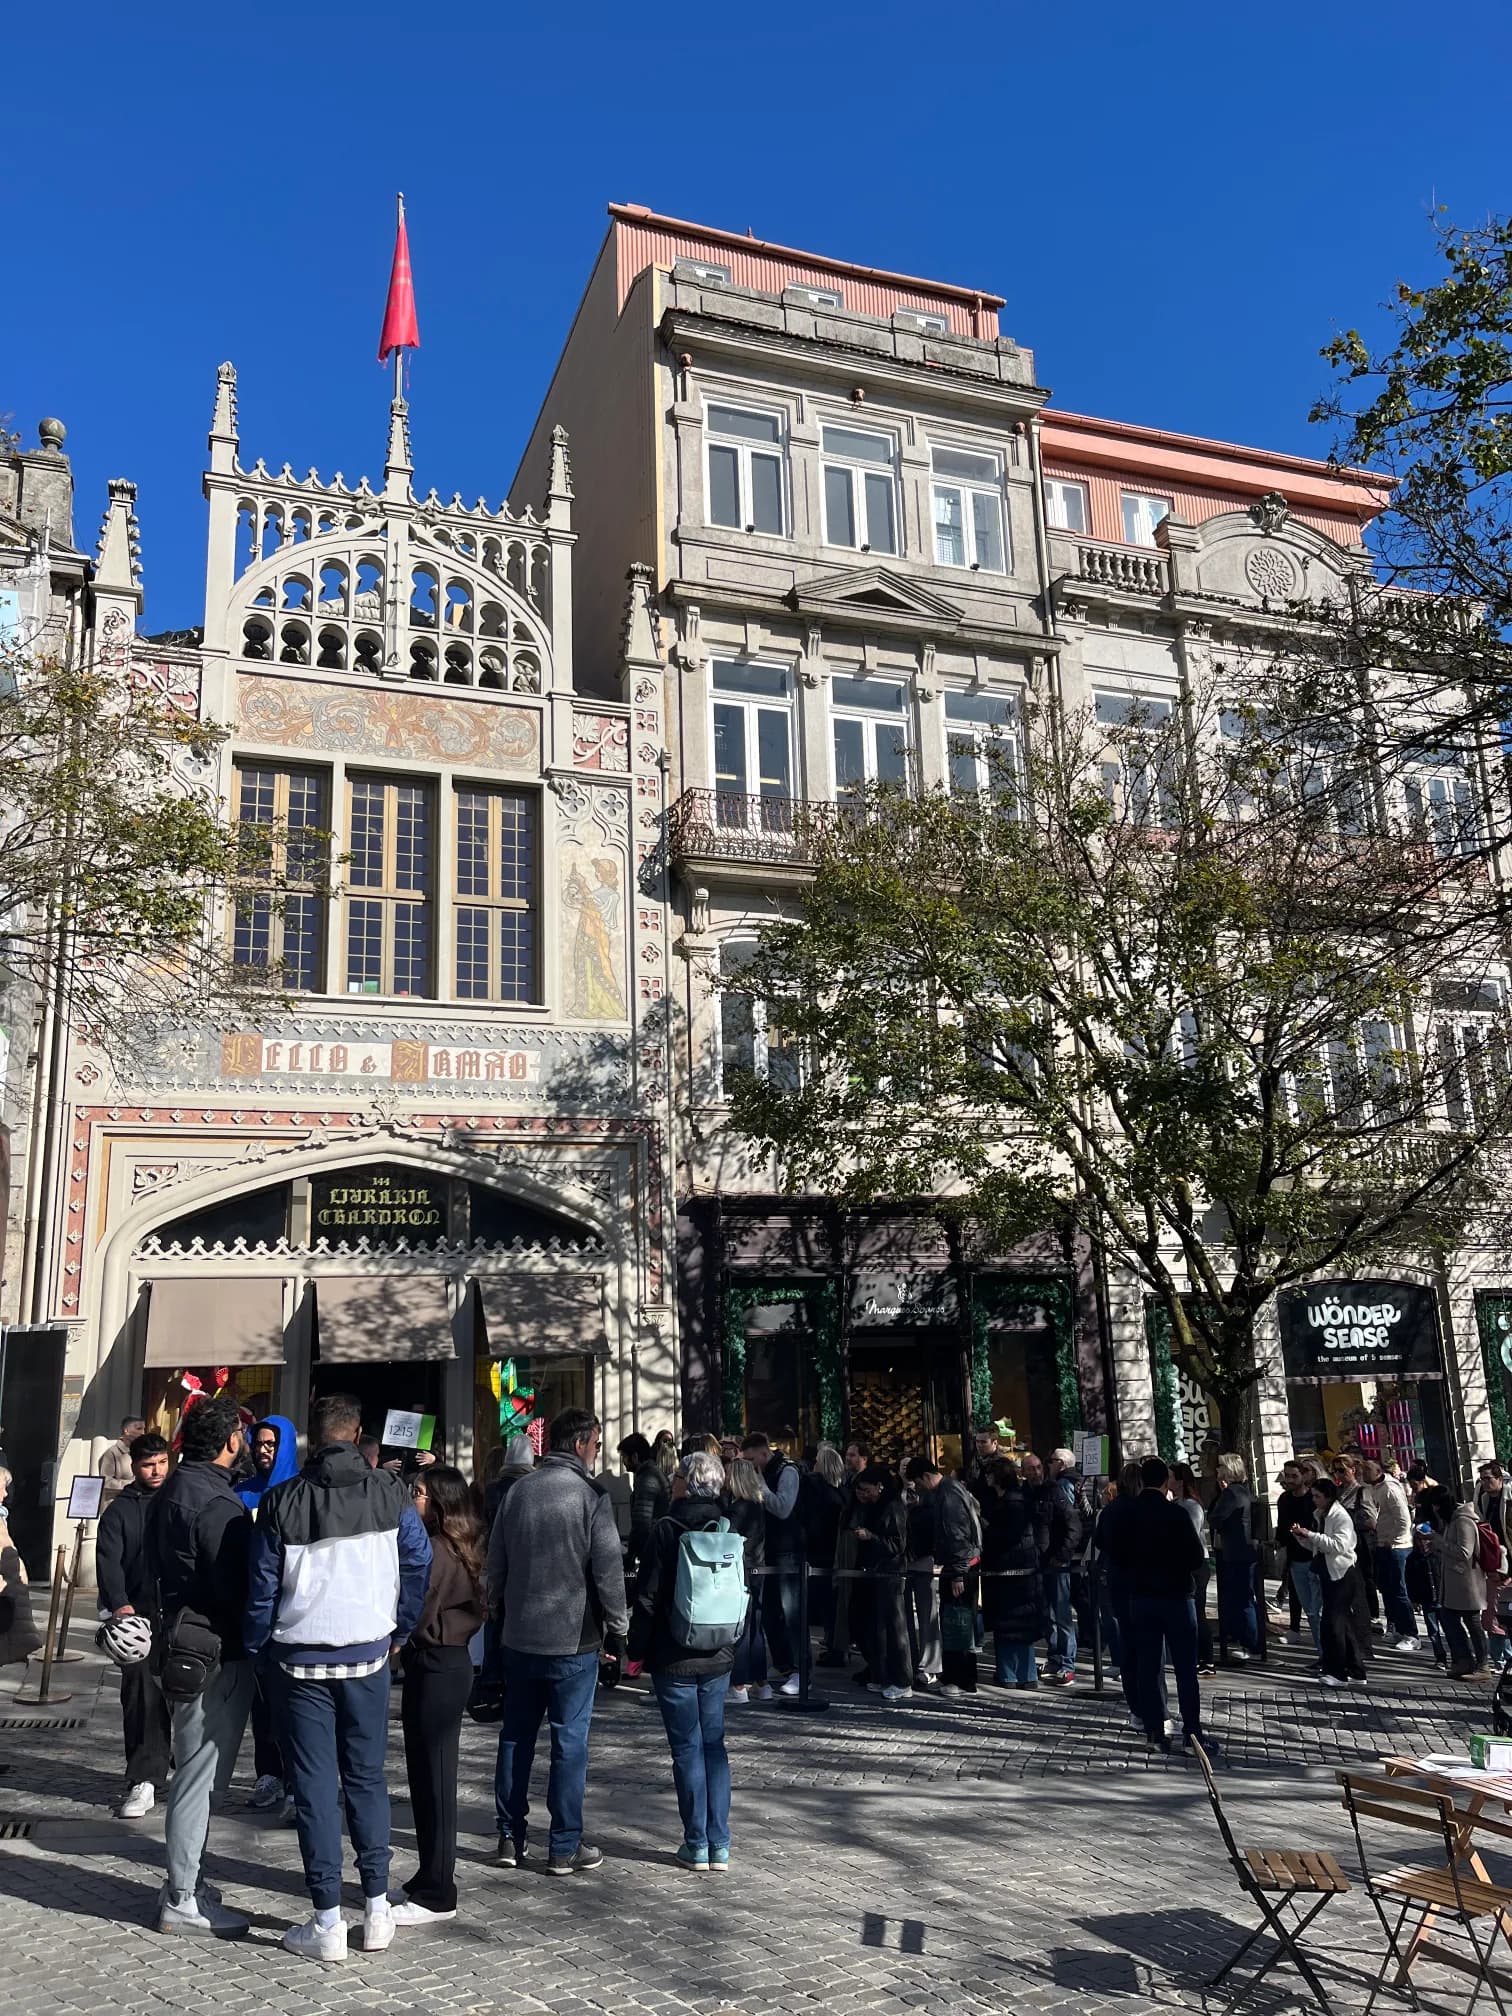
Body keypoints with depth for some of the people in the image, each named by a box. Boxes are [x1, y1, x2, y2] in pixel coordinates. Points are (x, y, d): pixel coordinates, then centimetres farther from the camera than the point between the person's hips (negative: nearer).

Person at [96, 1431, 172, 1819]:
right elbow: (109, 1562, -4)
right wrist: (119, 1604, -20)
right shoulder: (119, 1511, 7)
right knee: (142, 1697, -7)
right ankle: (144, 1781, -1)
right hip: (139, 1616, -1)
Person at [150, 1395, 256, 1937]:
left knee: (195, 1770, 19)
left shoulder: (171, 1491, 10)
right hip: (218, 1653, -10)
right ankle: (182, 1901, 7)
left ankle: (183, 1882, 30)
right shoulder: (217, 1503, -21)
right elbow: (235, 1585, -21)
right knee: (201, 1775, -1)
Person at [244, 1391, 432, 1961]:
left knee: (314, 1785, 6)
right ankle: (377, 1910, 16)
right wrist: (399, 1632, 12)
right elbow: (419, 1563, 0)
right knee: (366, 1777, 14)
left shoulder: (281, 1501, -9)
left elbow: (262, 1586, -4)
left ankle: (326, 1923, 9)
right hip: (368, 1656, 1)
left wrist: (256, 1648, 11)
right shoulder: (389, 1494, -6)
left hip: (299, 1659, -1)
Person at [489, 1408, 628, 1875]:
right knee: (570, 1740, 3)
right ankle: (565, 1847, 9)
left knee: (515, 1736, 15)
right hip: (574, 1641, -5)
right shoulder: (590, 1497, -13)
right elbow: (609, 1571, -13)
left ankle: (510, 1837, 22)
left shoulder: (518, 1491, 3)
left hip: (519, 1639, 5)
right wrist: (617, 1630, -3)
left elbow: (495, 1563, 10)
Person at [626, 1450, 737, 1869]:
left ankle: (697, 1846, 10)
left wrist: (637, 1650, -1)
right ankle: (719, 1846, 15)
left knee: (687, 1748, 5)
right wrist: (737, 1651, 18)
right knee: (714, 1744, 13)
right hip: (718, 1659, 4)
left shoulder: (668, 1529, -12)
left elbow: (648, 1597, -11)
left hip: (674, 1659, -4)